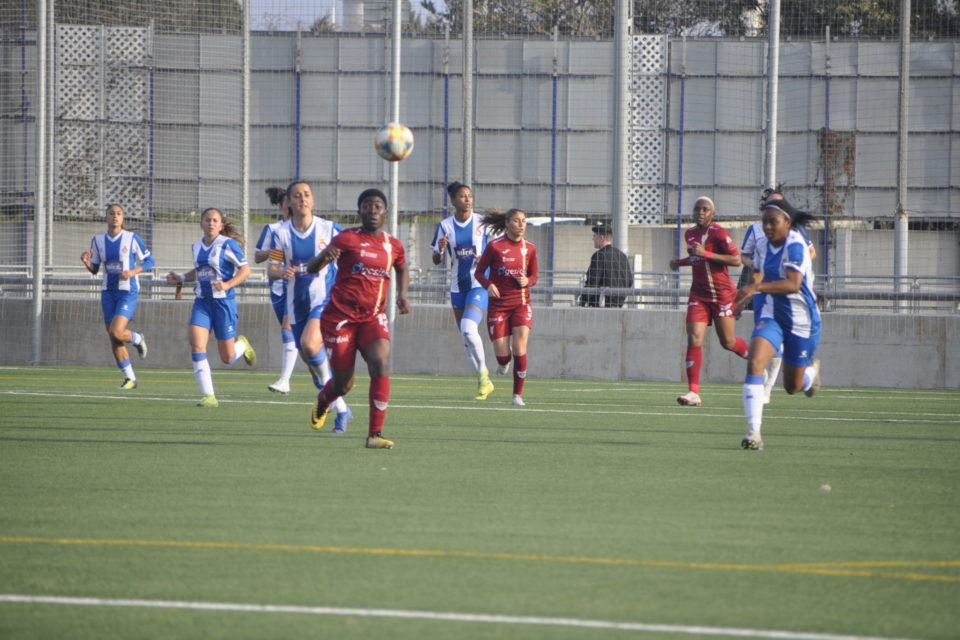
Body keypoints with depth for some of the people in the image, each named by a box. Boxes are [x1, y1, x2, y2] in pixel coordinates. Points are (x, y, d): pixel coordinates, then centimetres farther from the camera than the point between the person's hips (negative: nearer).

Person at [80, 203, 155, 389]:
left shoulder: (132, 238, -6)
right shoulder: (98, 240, 6)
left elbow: (149, 261, 0)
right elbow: (94, 269, 11)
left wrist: (132, 272, -16)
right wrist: (86, 261, -10)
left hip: (128, 292, -5)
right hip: (108, 292, 5)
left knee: (116, 332, -21)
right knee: (114, 340, 3)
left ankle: (137, 339, 14)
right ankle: (130, 378, 16)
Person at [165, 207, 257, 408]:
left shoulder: (228, 244, -8)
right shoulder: (197, 246, 10)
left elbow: (245, 269, -9)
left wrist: (227, 285, -23)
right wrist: (180, 277, 12)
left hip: (223, 302, -5)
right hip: (202, 301, 5)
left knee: (227, 358, 2)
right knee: (196, 344, -17)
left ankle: (242, 344, 40)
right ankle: (208, 396, -14)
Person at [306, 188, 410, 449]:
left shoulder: (393, 246, 8)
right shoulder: (347, 239, -5)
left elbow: (402, 270, 30)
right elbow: (311, 268, -7)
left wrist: (402, 295, 11)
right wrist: (323, 257, -31)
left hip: (374, 317, 3)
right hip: (341, 317, -3)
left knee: (381, 364, -24)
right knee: (343, 384, 1)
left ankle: (375, 434, -21)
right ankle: (323, 401, 41)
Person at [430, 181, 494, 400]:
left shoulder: (483, 222, -3)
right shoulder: (445, 226, 2)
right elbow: (436, 260, 6)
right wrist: (440, 250, -16)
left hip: (480, 284, -4)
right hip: (458, 286, 4)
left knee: (468, 328, -23)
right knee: (466, 337, 7)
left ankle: (483, 372, -8)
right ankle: (484, 382, 18)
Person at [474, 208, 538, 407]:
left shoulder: (529, 248, 3)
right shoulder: (494, 246, -6)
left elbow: (534, 275, 14)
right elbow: (479, 272, 1)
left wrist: (527, 281, -10)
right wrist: (488, 285, -20)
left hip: (521, 303, 1)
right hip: (499, 304, -1)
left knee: (520, 347, -14)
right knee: (502, 356, -6)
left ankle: (518, 394, -3)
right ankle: (504, 362, 35)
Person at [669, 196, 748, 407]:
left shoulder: (719, 233, -12)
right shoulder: (690, 234, 9)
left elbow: (736, 260, -19)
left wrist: (706, 254, -24)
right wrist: (680, 262, 7)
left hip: (722, 294, -5)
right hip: (699, 294, 5)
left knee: (728, 342, 6)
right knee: (694, 339, -12)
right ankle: (693, 392, -16)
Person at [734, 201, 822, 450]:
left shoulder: (795, 246, -22)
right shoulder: (762, 244, 0)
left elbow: (793, 283, -37)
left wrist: (757, 287, -46)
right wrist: (755, 278, 4)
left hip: (801, 321, -4)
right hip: (770, 316, 4)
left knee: (793, 387, 11)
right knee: (754, 364, -23)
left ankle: (812, 369, 49)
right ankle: (753, 431, -25)